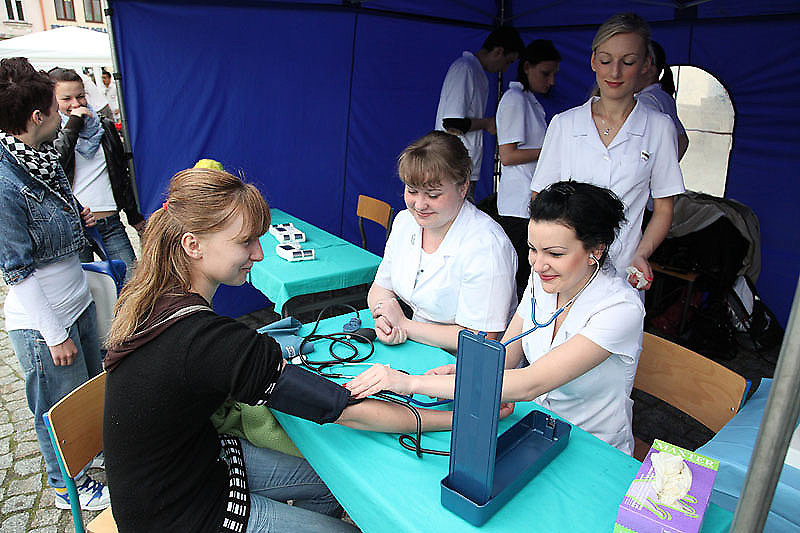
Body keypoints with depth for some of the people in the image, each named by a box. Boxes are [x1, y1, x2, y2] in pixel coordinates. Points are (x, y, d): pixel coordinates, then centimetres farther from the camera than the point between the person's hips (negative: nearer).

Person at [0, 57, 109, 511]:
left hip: (78, 300, 8)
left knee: (94, 386, 23)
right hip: (42, 322, -8)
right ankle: (69, 488, 34)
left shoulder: (44, 158, 2)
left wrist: (78, 219, -1)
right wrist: (55, 335, -16)